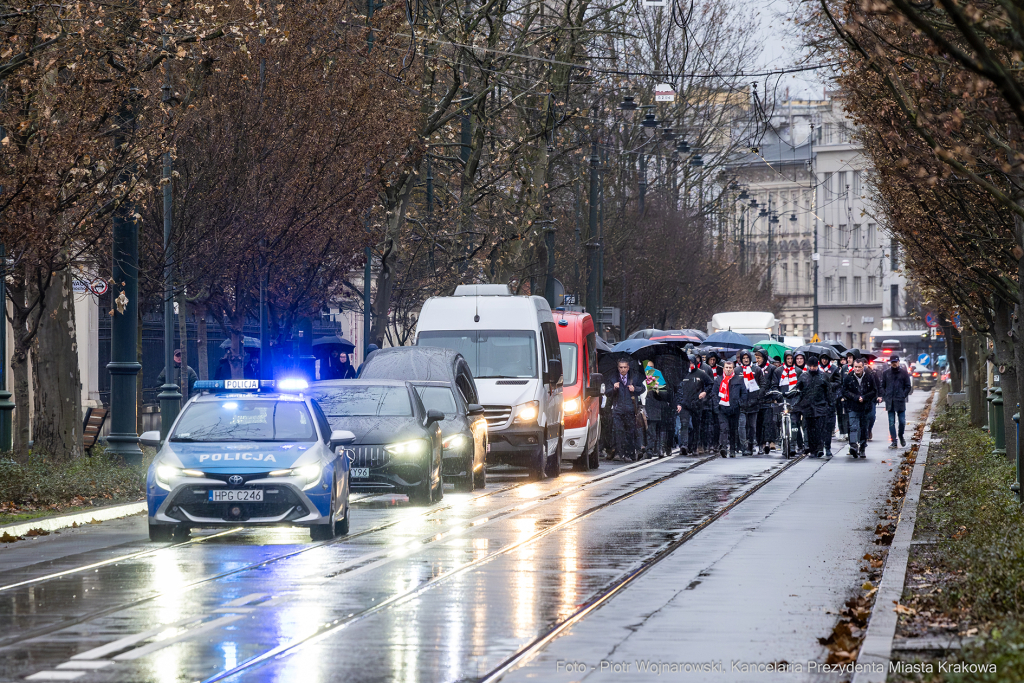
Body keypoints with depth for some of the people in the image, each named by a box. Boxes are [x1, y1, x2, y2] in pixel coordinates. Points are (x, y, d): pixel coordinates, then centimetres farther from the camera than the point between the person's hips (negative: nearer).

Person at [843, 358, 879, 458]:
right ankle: (853, 445, -28)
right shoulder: (849, 378, 1)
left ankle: (862, 449, 18)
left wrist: (864, 398, -10)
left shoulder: (870, 377, 3)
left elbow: (874, 392, 5)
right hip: (853, 407, -2)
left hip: (866, 408, 2)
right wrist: (856, 397, -12)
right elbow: (845, 391, 1)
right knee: (854, 427, -17)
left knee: (864, 429, 9)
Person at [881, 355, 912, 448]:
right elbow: (882, 386, 12)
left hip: (900, 401, -1)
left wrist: (903, 396, -5)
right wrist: (883, 396, -2)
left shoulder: (903, 373, 4)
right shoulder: (886, 373, 9)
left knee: (902, 421, 0)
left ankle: (901, 436, 26)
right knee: (891, 422, 2)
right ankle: (893, 441, 5)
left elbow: (908, 386, 6)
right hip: (890, 402, 1)